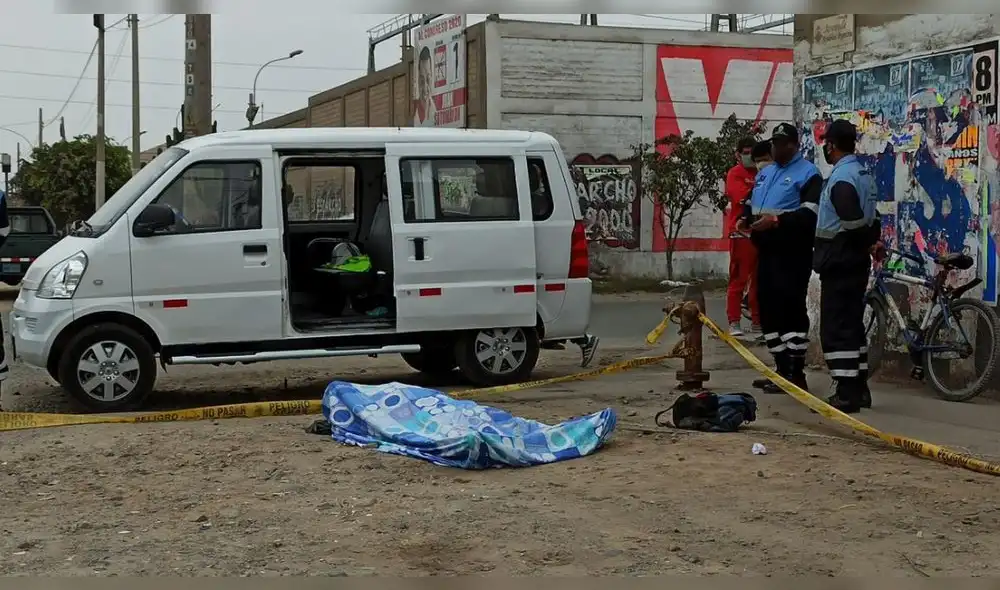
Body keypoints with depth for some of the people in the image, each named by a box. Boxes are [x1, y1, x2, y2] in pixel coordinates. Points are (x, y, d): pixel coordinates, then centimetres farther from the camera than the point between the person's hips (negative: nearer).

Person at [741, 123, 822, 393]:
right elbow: (752, 205, 31)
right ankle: (781, 369, 20)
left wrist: (776, 220, -27)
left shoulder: (808, 173, -6)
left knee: (791, 309, -12)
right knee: (769, 309, 11)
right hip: (767, 250, 9)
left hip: (793, 253, -9)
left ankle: (796, 374, -9)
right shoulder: (764, 174, 21)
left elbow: (810, 214, -18)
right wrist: (746, 219, 8)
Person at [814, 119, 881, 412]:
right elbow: (871, 222, 17)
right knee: (853, 325, 16)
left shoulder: (841, 178, -17)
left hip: (839, 264, -10)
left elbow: (854, 223, -24)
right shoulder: (864, 175, 14)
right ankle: (859, 388, 21)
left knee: (836, 328, -7)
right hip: (857, 263, 10)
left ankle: (845, 393, -8)